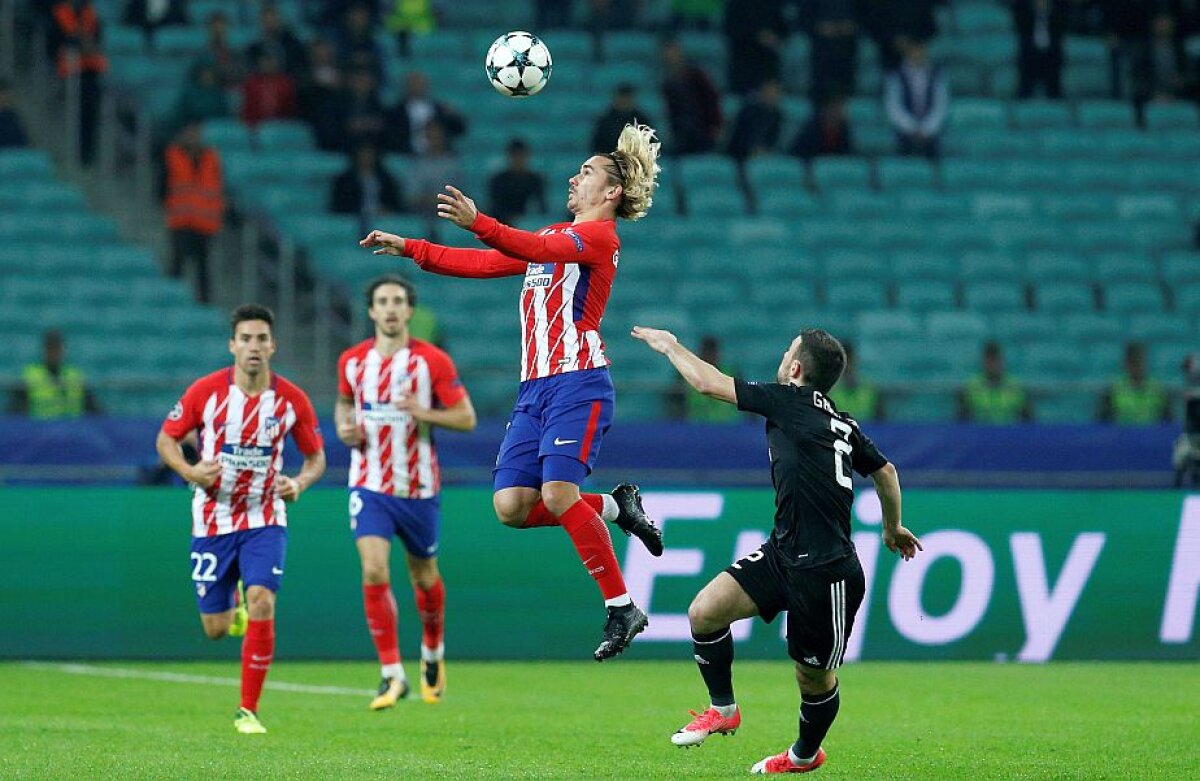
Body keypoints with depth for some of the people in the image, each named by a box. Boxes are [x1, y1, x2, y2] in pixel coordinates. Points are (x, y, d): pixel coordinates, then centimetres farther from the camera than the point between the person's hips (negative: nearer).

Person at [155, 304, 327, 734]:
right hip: (213, 520, 0)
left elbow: (316, 456, 6)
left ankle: (248, 711, -10)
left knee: (261, 603, -22)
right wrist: (190, 471, -19)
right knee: (216, 629, 3)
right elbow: (166, 438, 0)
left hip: (265, 518, 0)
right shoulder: (206, 391, -10)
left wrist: (299, 482, -15)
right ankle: (232, 603, 44)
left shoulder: (291, 399, -7)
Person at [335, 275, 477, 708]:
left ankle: (433, 652, 42)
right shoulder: (352, 361, 2)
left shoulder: (433, 361, -8)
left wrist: (424, 412, -23)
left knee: (424, 577, 13)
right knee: (374, 574, -16)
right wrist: (344, 426, -2)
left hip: (419, 489, -1)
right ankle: (392, 675, -11)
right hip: (370, 487, 1)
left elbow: (467, 417, -6)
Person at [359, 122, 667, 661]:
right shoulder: (553, 236, 24)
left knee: (557, 494, -21)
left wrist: (478, 224, -36)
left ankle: (621, 609, -13)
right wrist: (410, 249, 22)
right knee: (512, 506, -5)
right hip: (535, 388, 8)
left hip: (577, 383, -8)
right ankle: (615, 507, 15)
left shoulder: (600, 235, -3)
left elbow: (540, 249, -22)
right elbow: (483, 263, 28)